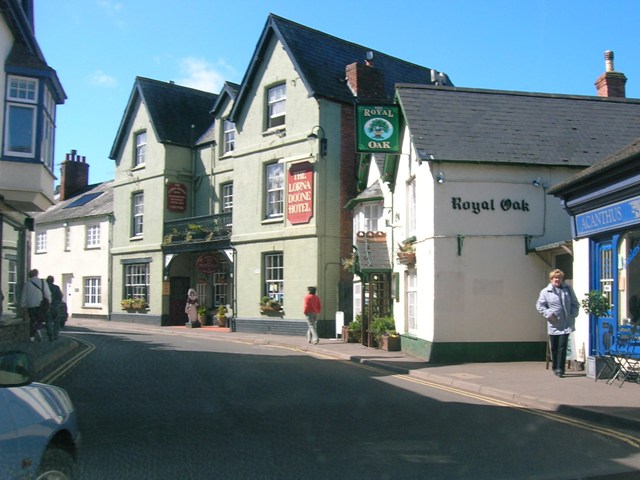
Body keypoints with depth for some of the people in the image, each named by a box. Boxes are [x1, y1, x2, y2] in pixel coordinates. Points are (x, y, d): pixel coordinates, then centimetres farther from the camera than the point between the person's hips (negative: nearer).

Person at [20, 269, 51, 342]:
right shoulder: (43, 282, 0)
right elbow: (48, 294, -4)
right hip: (40, 305, -1)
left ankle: (31, 336, 5)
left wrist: (23, 306, 15)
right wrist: (49, 303, 4)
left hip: (30, 306, 1)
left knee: (32, 321, 10)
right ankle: (38, 328, -16)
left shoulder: (27, 284, 4)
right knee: (41, 319, 11)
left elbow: (24, 296, 8)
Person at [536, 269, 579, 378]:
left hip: (566, 324, 0)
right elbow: (539, 305, 1)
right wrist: (549, 314, -12)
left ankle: (560, 369, -2)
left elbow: (575, 304, 11)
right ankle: (555, 368, 24)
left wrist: (573, 315, -2)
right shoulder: (545, 291, 0)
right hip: (553, 324, 0)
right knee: (554, 347, 9)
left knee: (562, 347, -6)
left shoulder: (568, 289, 6)